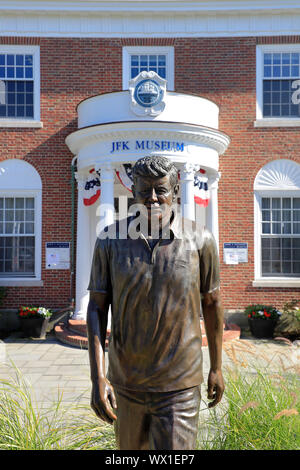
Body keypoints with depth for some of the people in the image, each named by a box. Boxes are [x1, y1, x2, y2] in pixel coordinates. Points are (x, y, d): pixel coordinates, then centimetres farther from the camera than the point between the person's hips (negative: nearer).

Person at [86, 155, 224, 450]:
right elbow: (97, 308, -6)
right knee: (131, 447, 25)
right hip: (126, 381, 2)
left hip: (179, 386, -2)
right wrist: (97, 377, -15)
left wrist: (216, 367, 9)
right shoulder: (110, 241, -8)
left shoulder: (200, 240, -10)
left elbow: (211, 303, 2)